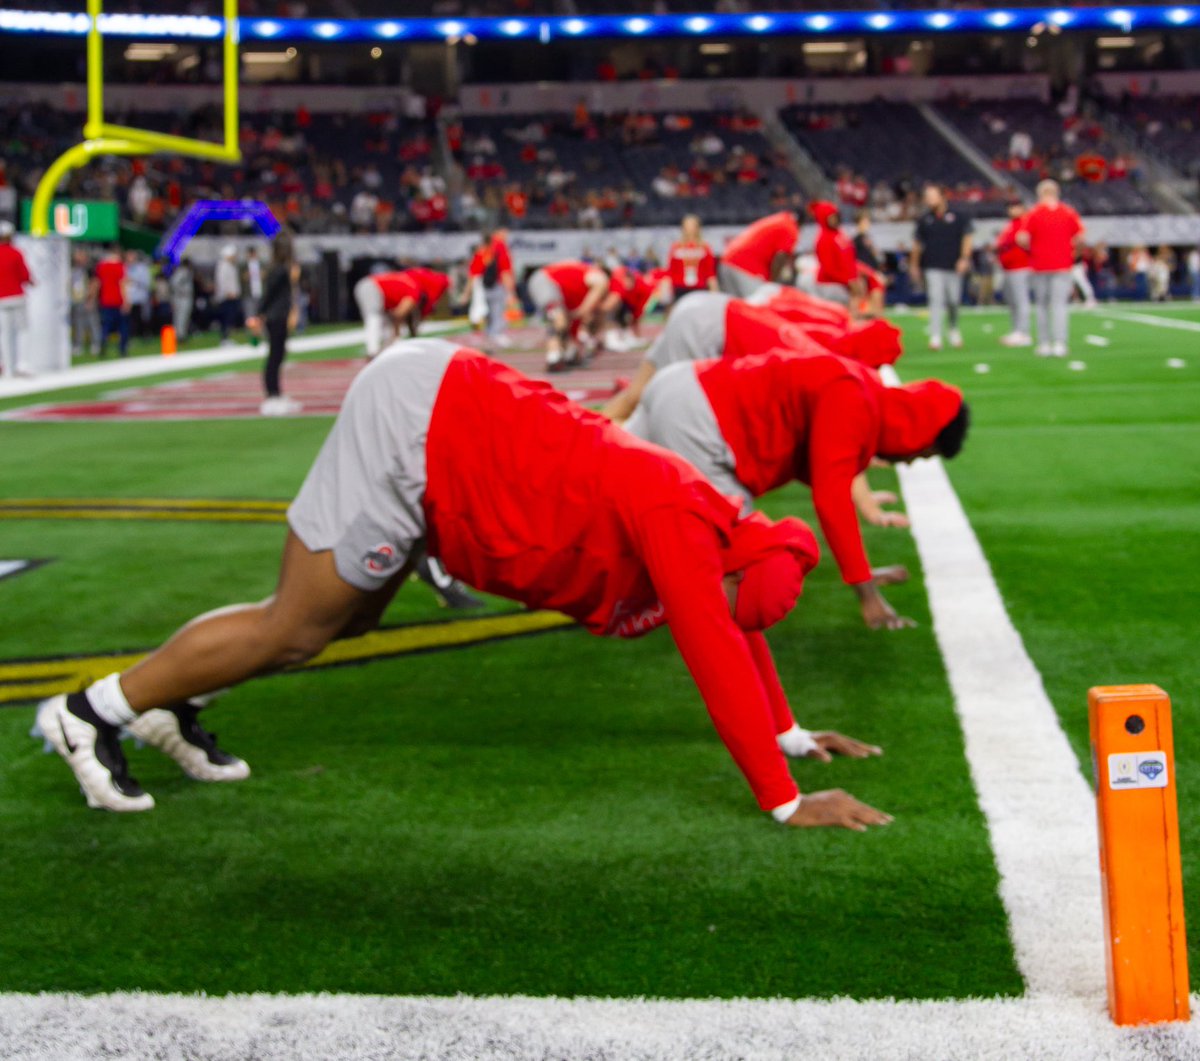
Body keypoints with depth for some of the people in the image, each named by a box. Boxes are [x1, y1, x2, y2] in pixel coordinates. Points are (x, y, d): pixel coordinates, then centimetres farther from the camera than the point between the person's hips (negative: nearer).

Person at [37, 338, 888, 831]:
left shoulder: (702, 521, 5)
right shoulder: (679, 523, -21)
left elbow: (732, 631, 22)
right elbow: (717, 658, -24)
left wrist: (788, 734, 24)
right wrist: (787, 802, -21)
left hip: (435, 416, 9)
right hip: (413, 423, -9)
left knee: (344, 619, 18)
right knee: (293, 631, -3)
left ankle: (165, 702, 27)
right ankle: (90, 713, 8)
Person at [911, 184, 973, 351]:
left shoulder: (958, 217, 3)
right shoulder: (924, 220, 8)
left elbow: (967, 237, 4)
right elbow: (917, 243, 15)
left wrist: (964, 258, -6)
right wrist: (914, 265, 14)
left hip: (953, 267, 0)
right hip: (933, 268, 0)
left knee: (953, 301, 4)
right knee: (935, 301, -10)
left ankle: (954, 329, 30)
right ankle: (935, 337, -13)